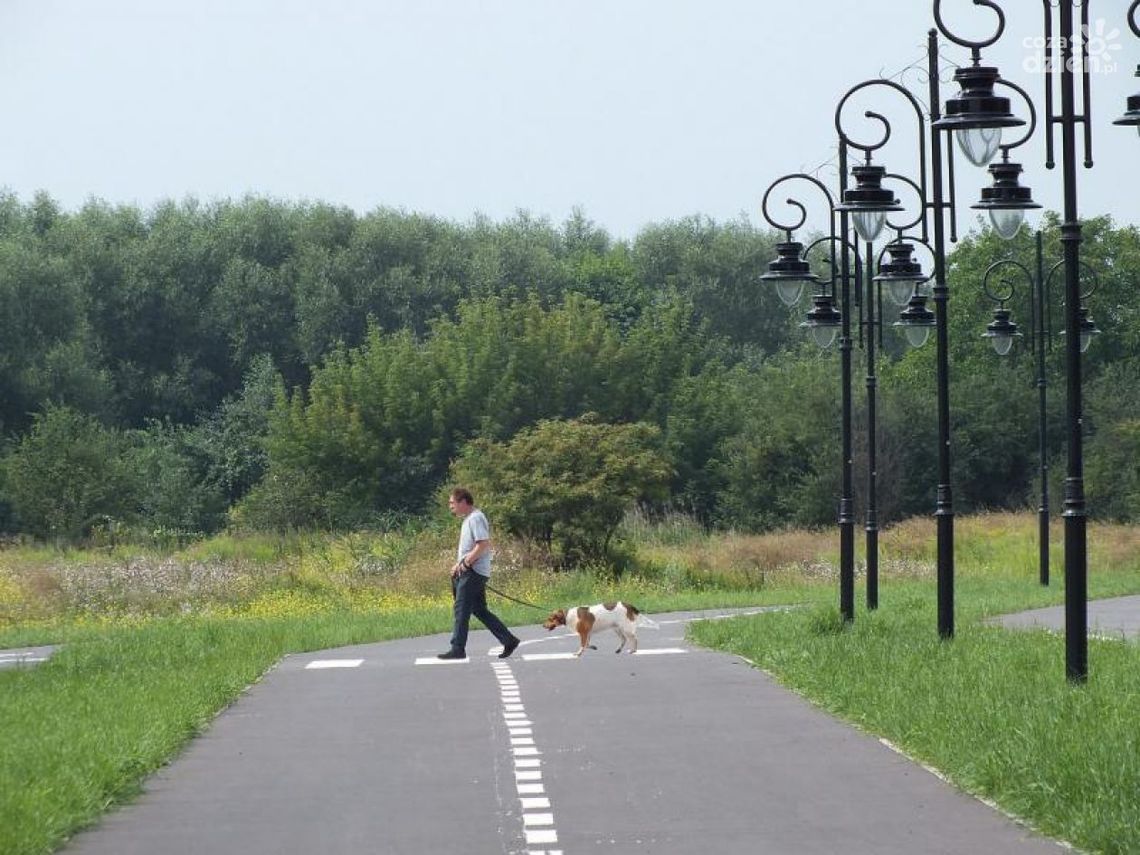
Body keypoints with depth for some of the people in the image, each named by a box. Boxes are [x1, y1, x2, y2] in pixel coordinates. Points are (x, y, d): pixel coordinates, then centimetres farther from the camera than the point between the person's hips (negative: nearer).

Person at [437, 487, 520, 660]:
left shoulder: (476, 518, -13)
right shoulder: (468, 519, 19)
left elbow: (483, 545, -22)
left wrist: (465, 563, -20)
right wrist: (459, 564, 13)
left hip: (473, 572, -10)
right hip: (467, 571, 10)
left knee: (461, 610, -7)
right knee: (479, 610, 11)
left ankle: (457, 649, -5)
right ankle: (508, 640, 11)